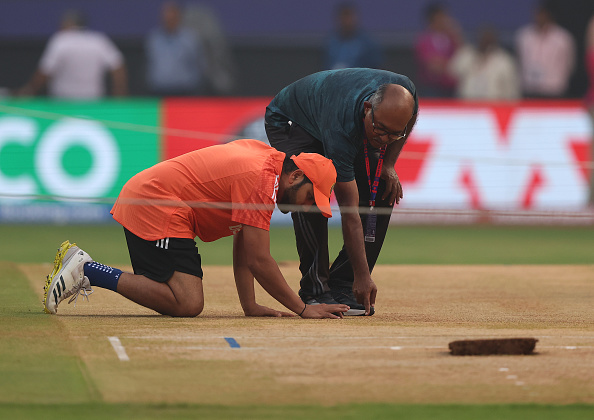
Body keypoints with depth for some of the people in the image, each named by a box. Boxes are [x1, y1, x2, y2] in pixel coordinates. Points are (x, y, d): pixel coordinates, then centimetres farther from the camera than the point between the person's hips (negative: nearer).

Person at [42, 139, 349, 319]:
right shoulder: (263, 179, -16)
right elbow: (259, 261, -19)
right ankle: (87, 270, -14)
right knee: (187, 305, -20)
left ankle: (83, 267, 9)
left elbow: (243, 247, 15)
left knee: (180, 302, 7)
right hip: (156, 205, -11)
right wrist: (303, 310, -14)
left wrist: (250, 306, 8)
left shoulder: (263, 156, 15)